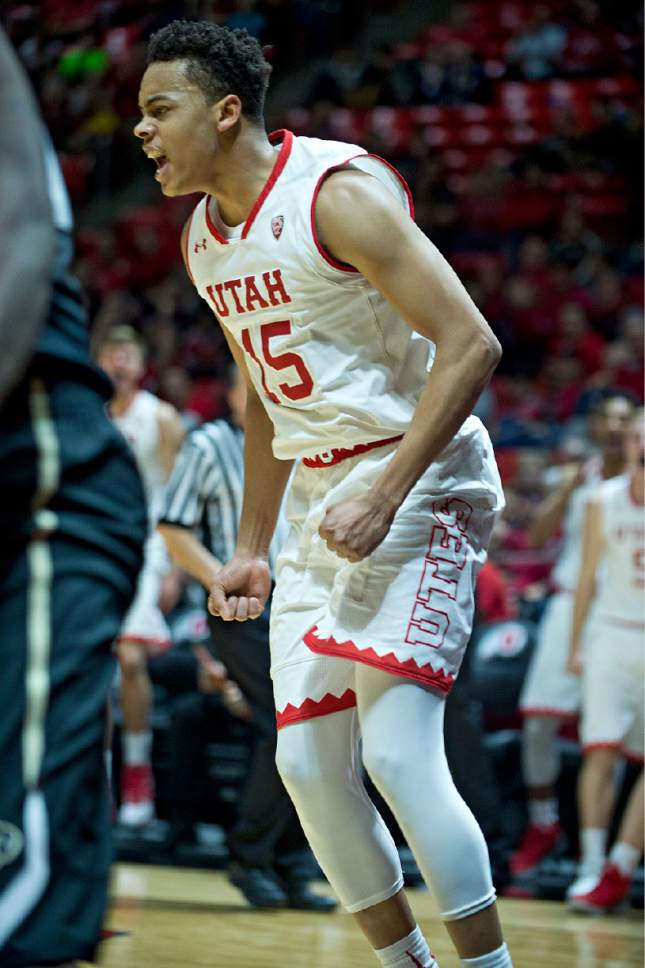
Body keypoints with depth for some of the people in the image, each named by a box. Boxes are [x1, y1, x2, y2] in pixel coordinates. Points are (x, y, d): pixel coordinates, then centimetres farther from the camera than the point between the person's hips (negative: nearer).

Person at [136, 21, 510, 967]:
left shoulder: (341, 194, -17)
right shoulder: (204, 240, 9)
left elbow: (471, 346, -21)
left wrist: (383, 500, -25)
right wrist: (253, 550, 18)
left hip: (421, 484, -8)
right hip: (321, 499, 8)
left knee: (398, 754, -19)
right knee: (308, 767, 3)